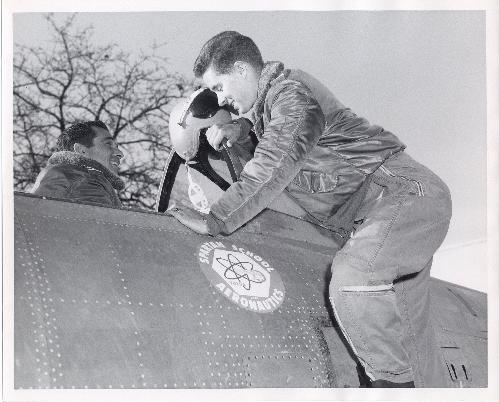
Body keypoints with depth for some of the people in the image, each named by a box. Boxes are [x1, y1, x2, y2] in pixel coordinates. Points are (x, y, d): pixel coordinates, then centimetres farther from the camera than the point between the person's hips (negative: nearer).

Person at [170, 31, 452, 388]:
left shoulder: (291, 93, -14)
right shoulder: (271, 95, 17)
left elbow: (274, 167, -25)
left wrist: (216, 219, -25)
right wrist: (236, 127, 15)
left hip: (405, 195, -11)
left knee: (355, 283, -32)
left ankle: (400, 384, -26)